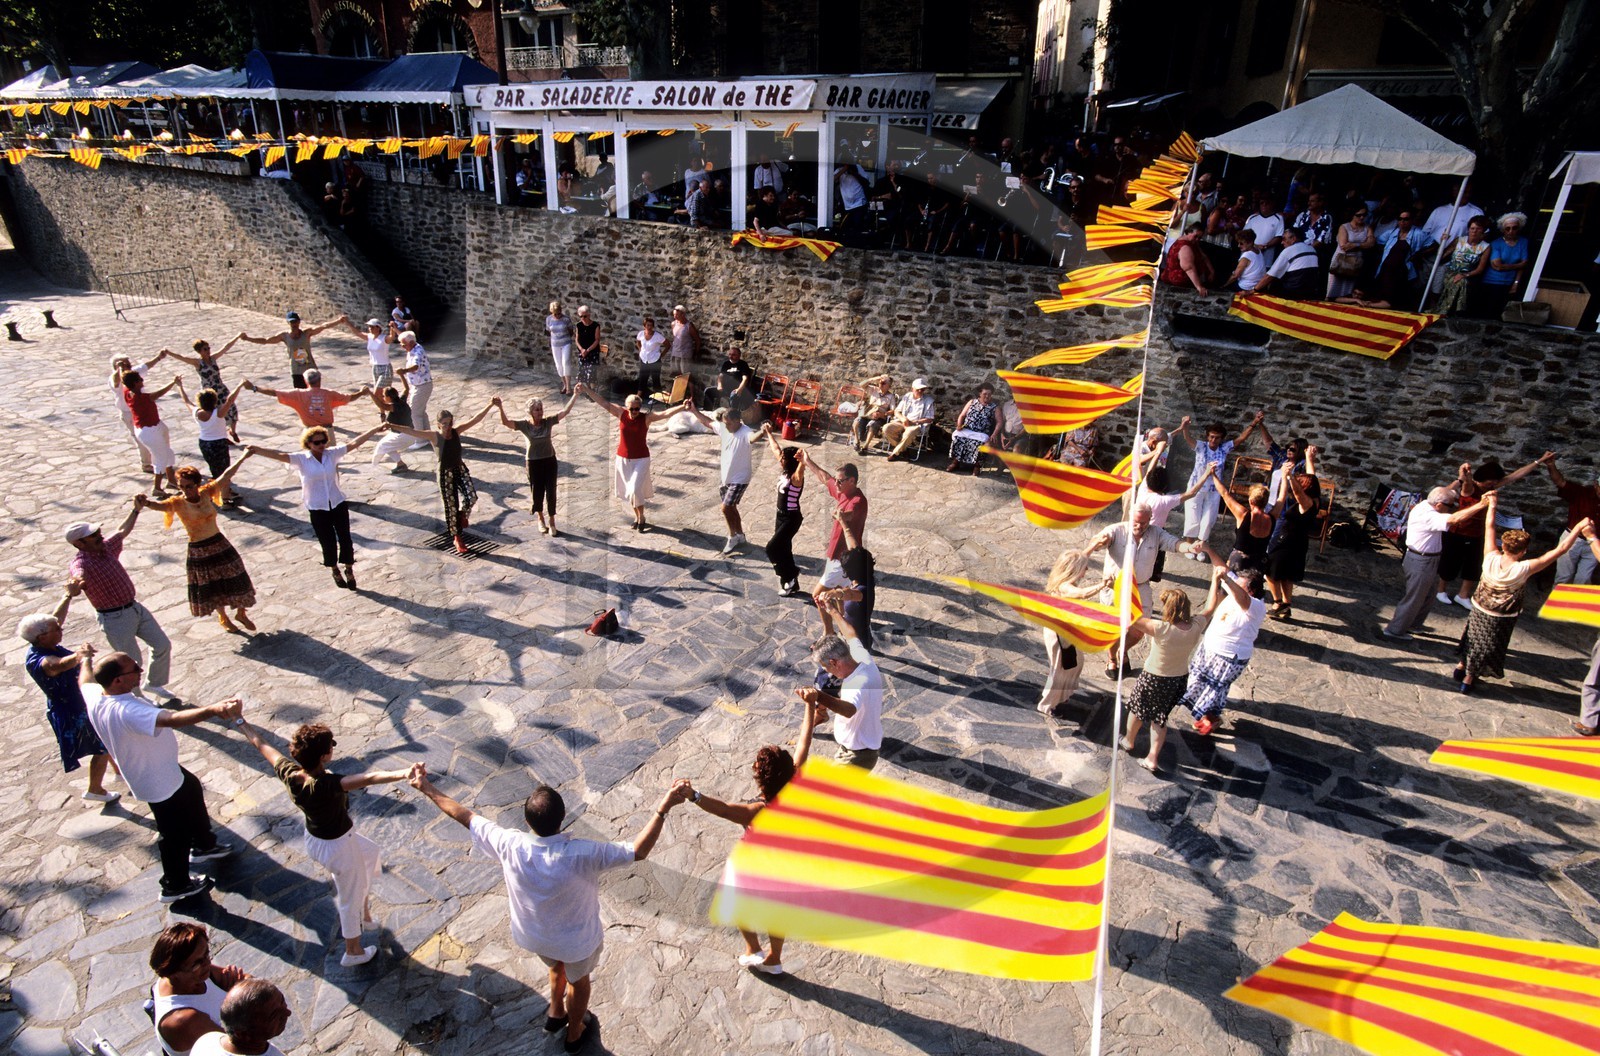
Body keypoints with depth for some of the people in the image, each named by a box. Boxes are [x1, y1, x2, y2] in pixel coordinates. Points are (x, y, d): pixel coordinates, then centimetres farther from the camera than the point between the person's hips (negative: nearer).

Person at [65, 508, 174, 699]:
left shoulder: (106, 546, 2)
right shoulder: (80, 562, -22)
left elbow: (122, 531, 22)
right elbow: (78, 574, -47)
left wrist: (136, 510, 26)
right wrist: (77, 582, -69)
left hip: (135, 606, 8)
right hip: (115, 619, -8)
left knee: (163, 644, 13)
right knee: (132, 662, 2)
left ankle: (154, 684, 35)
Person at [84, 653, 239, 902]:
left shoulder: (94, 695, -15)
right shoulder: (127, 711, -42)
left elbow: (85, 680, 11)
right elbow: (172, 719, -58)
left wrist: (87, 659, 32)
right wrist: (213, 710, -72)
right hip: (160, 782, -9)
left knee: (192, 789, 31)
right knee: (175, 834, 13)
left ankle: (204, 844, 51)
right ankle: (176, 886, 36)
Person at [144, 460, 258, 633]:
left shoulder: (206, 493, -7)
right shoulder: (177, 503, -15)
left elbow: (226, 476, -4)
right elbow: (159, 505, -35)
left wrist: (242, 458, -3)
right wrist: (146, 503, -57)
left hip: (220, 544, 3)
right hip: (198, 552, -2)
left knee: (235, 580, 12)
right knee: (213, 588, 13)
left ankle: (241, 614, 36)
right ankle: (223, 618, 38)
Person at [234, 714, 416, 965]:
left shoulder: (289, 773, -20)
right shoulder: (326, 785, -40)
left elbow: (261, 744, -4)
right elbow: (368, 778, -57)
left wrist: (242, 723, 12)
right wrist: (404, 773, -71)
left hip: (313, 840, 7)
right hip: (339, 846, -7)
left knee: (371, 854, 32)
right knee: (351, 898, 18)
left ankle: (362, 909, 46)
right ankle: (353, 952, 40)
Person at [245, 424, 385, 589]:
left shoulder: (332, 453, -1)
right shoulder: (301, 458, -8)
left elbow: (354, 443, -3)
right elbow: (279, 455, -21)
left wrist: (375, 430, -7)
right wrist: (257, 450, -37)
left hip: (338, 504, 2)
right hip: (317, 509, -2)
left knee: (345, 539, 4)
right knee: (328, 543, 6)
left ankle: (349, 571, 25)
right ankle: (335, 571, 32)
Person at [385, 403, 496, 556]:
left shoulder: (456, 431, -3)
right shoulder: (434, 435, -12)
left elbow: (475, 419, -8)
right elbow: (411, 431, -23)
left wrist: (489, 406, -15)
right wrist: (392, 426, -35)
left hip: (460, 469, 3)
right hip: (445, 474, -3)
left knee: (471, 497, -16)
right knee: (451, 506, 5)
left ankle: (463, 515, 20)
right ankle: (457, 537, 20)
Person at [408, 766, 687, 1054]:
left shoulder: (508, 846, -31)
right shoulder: (581, 854, -40)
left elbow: (466, 817, -17)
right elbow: (638, 851, -32)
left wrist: (427, 789, -6)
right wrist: (662, 809, -31)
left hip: (532, 935, 3)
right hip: (577, 939, -3)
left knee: (557, 965, 36)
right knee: (579, 979, 29)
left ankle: (556, 1014, 60)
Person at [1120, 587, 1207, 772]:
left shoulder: (1161, 629, -34)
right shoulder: (1196, 626, -18)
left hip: (1153, 679, -4)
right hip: (1180, 680, 4)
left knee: (1137, 708, 24)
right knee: (1160, 717, 22)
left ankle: (1128, 741, 46)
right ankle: (1152, 758, 25)